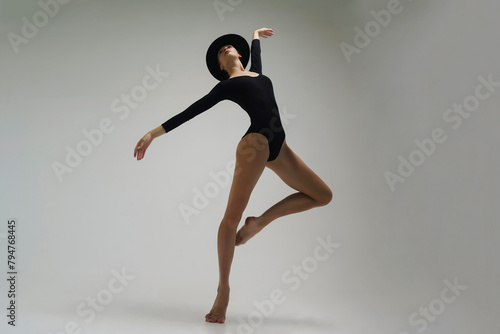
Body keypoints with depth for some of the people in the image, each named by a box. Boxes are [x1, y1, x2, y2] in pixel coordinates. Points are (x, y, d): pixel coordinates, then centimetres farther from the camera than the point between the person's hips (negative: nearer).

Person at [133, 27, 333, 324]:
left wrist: (255, 35, 70)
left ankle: (260, 222, 6)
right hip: (255, 144, -7)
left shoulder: (256, 72, 27)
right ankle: (223, 290, -4)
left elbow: (255, 51, 51)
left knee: (323, 195, 7)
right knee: (232, 215, -12)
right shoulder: (226, 85, 12)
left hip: (279, 147, 7)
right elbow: (191, 112, 9)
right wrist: (153, 134, 6)